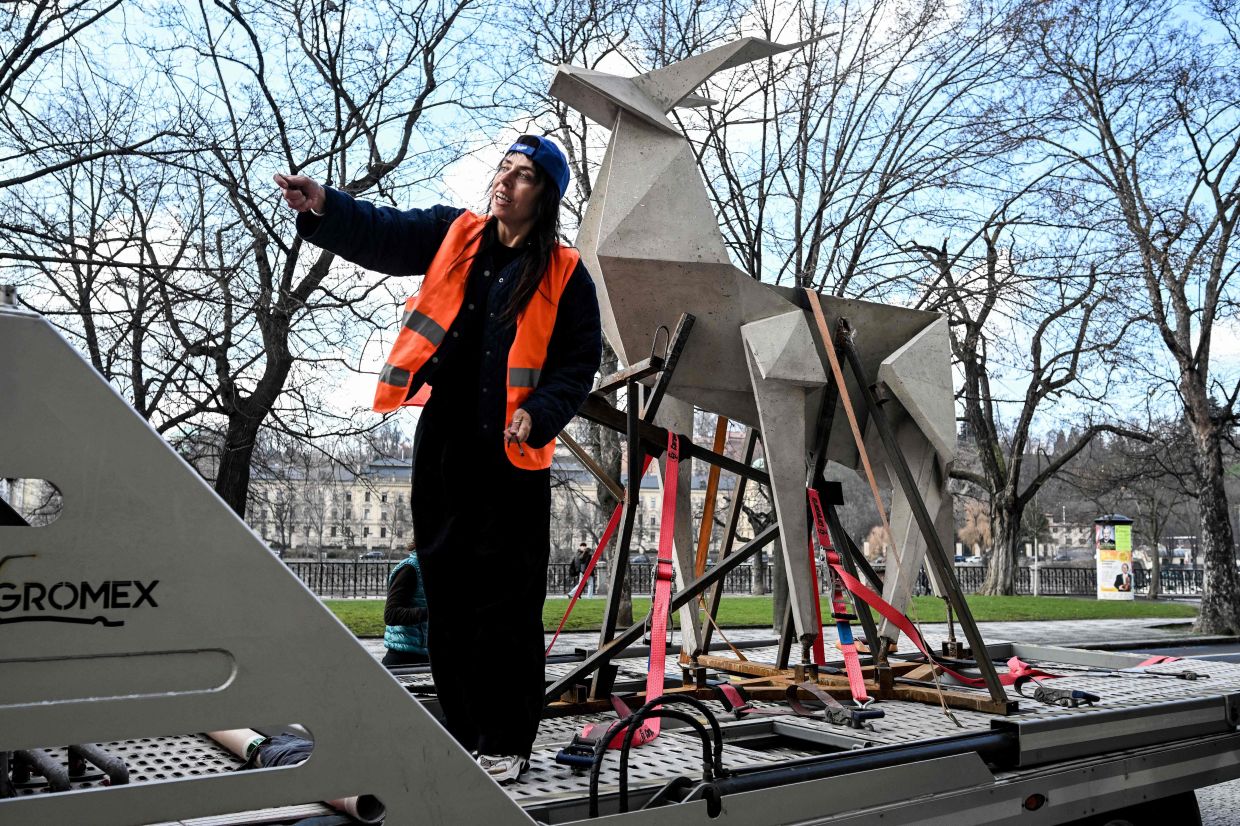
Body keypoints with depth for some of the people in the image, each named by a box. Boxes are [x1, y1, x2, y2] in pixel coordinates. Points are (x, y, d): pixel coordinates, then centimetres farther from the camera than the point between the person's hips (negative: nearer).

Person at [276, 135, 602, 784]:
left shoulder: (564, 274, 0)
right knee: (446, 596, 11)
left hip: (512, 459, -3)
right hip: (441, 444, 4)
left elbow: (579, 365, 0)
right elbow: (381, 234, -3)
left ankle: (507, 743, 13)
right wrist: (323, 207, -21)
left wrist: (539, 416, -16)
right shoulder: (453, 236, 9)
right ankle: (460, 731, 25)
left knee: (507, 606, 0)